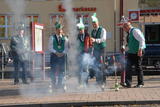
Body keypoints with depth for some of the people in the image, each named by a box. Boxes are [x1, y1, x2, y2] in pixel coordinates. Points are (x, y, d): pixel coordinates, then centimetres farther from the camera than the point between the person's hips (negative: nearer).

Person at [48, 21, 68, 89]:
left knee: (61, 70, 2)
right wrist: (56, 52, -13)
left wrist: (63, 53, -9)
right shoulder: (52, 38, 2)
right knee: (53, 70, -5)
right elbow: (50, 47, -1)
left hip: (62, 55, 2)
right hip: (54, 55, -2)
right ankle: (54, 84, 1)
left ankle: (60, 83, 10)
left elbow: (66, 47, 8)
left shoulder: (65, 38, 8)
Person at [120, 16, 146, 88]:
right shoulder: (129, 33, 14)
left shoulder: (135, 31, -13)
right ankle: (128, 83, -3)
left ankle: (140, 83, 12)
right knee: (128, 67, -2)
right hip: (131, 53, 8)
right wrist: (124, 47, 13)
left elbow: (142, 40, -21)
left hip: (138, 53, -8)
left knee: (138, 67, 1)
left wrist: (140, 49, -25)